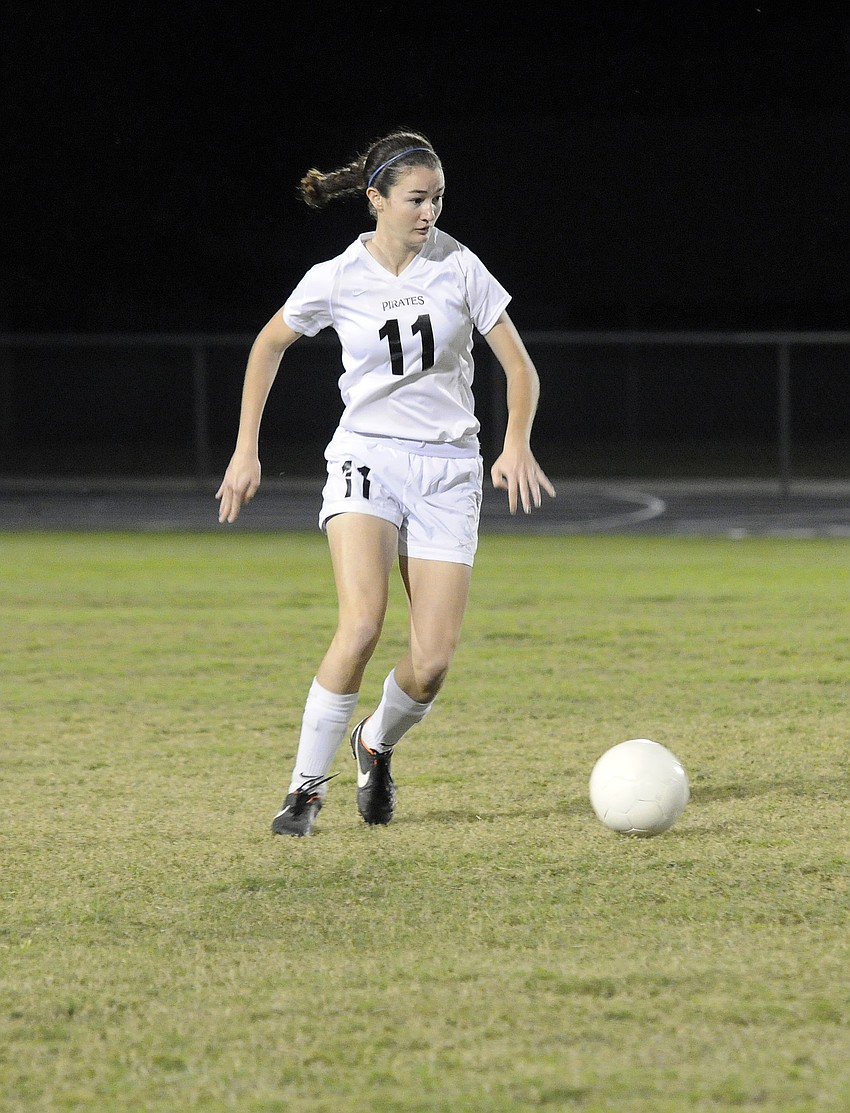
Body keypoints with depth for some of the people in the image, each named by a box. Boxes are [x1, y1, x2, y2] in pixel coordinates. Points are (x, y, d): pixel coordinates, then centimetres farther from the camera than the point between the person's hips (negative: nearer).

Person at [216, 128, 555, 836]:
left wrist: (517, 446, -15)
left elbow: (520, 367, 2)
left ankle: (377, 744, 26)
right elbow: (269, 345, 15)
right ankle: (306, 788, -14)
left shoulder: (458, 267, -3)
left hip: (448, 469, 1)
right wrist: (246, 449, 12)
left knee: (433, 663, -8)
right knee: (362, 624, -26)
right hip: (366, 459, -1)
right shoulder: (336, 280, -3)